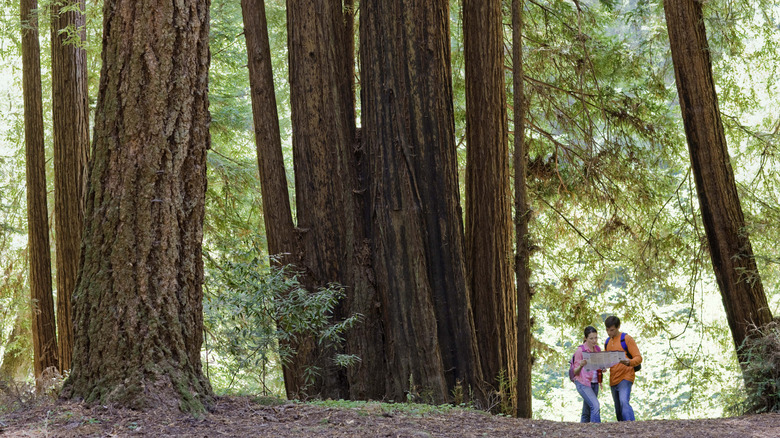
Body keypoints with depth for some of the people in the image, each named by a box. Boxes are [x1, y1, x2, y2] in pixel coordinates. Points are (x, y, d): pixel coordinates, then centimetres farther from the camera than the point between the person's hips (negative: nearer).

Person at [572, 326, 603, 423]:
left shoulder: (597, 349, 9)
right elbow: (575, 372, -6)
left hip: (594, 383, 6)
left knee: (587, 412, 7)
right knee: (595, 406, -22)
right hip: (583, 383, -6)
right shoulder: (580, 350, -9)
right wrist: (581, 365, -28)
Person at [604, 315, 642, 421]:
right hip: (613, 380, 7)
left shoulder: (627, 339, -4)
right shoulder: (608, 342, 16)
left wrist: (629, 362, -30)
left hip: (625, 377, -7)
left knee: (624, 402, -27)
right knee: (618, 410, 9)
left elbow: (638, 358, -8)